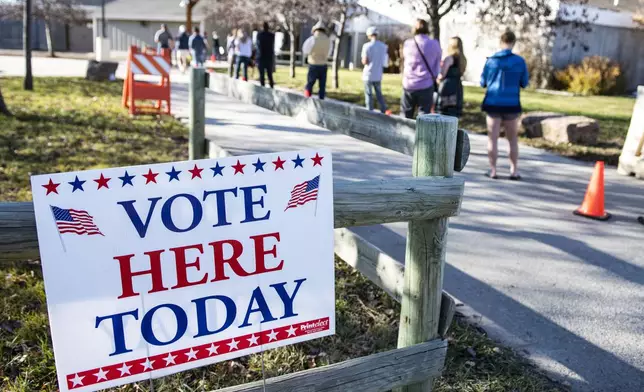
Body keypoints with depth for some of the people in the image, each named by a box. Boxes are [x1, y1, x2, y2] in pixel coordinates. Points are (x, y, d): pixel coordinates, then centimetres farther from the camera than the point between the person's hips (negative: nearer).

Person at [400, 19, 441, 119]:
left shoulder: (407, 43, 3)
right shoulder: (435, 44, 0)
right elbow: (437, 66, 9)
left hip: (408, 84, 1)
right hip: (426, 85, -1)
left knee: (405, 116, 9)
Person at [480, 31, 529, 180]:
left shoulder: (491, 60, -2)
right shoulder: (519, 61, -4)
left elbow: (483, 82, 4)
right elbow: (524, 83, 2)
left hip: (493, 103, 0)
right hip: (511, 104, 0)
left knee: (493, 138, 7)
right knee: (512, 139, 12)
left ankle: (493, 170, 8)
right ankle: (514, 171, 13)